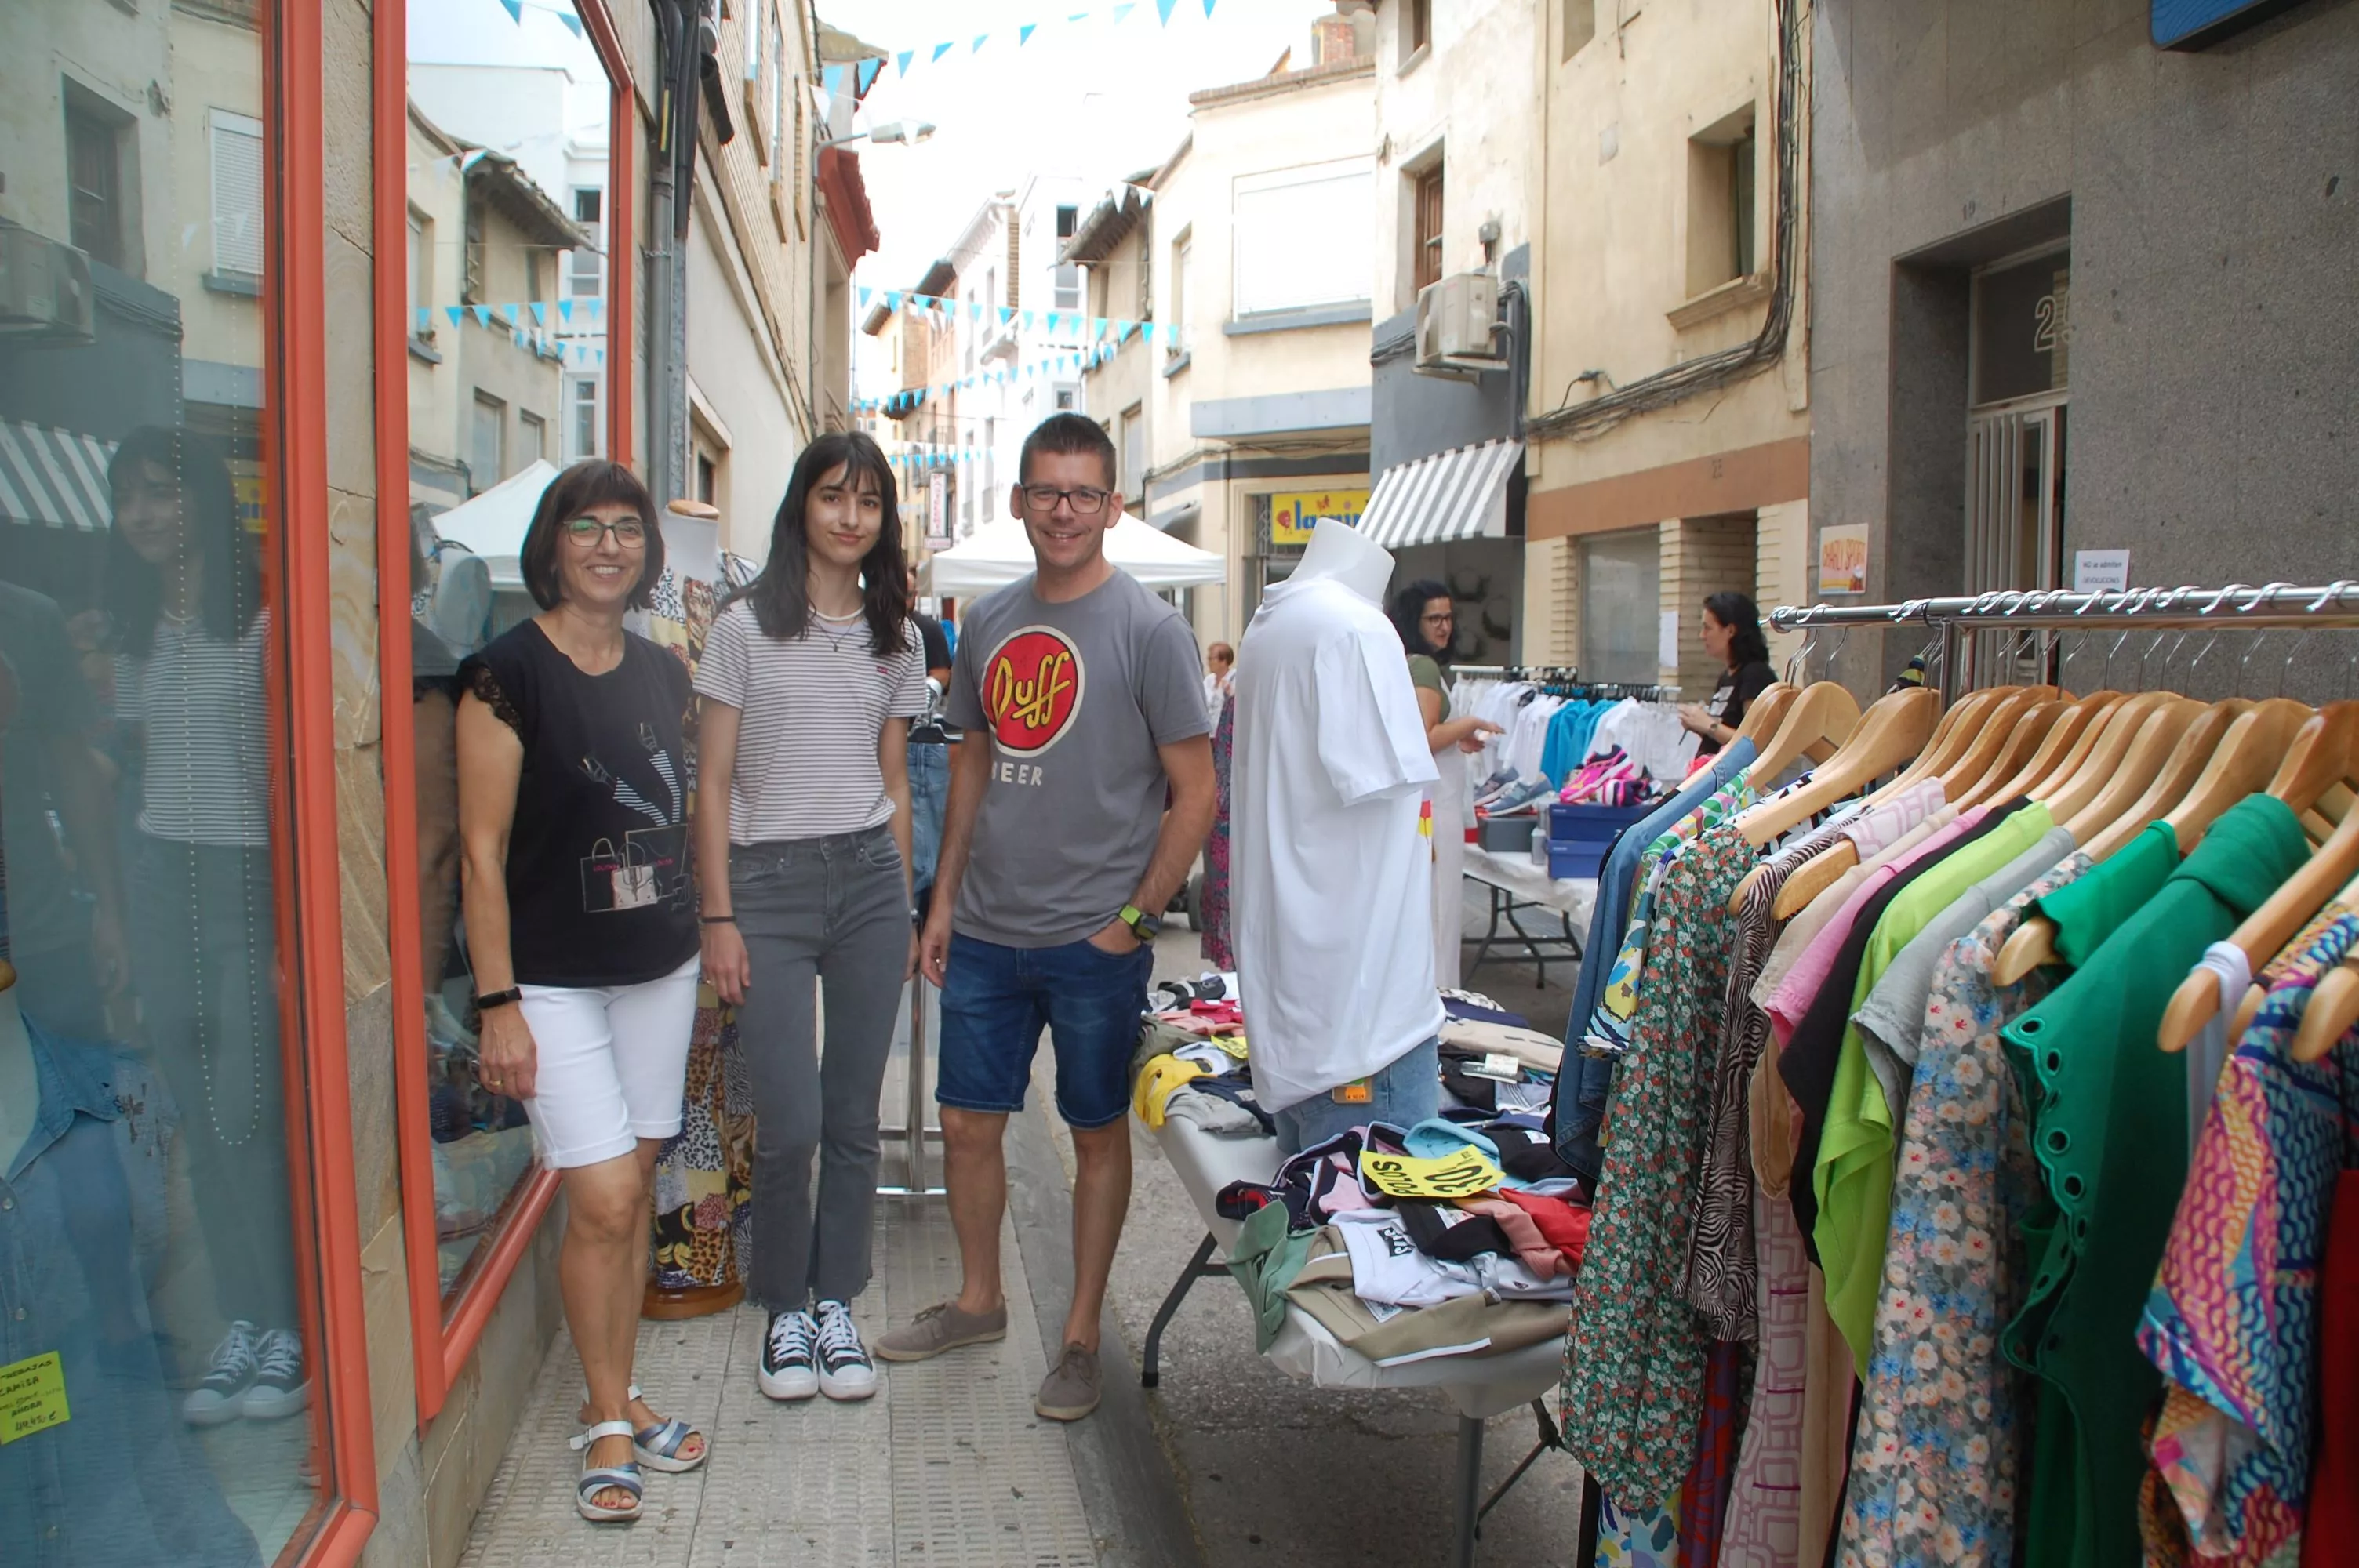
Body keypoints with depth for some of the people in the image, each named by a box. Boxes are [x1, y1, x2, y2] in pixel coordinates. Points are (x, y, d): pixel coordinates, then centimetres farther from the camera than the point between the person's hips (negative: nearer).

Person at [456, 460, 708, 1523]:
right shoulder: (508, 672, -11)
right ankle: (607, 1420, 13)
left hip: (660, 967, 6)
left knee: (634, 1189, 12)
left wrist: (705, 935, 15)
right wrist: (497, 1003, -14)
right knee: (603, 1199, -7)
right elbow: (482, 850, -12)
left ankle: (618, 1397, 27)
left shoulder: (663, 673, 8)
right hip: (554, 977, -6)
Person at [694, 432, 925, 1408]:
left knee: (854, 1117, 7)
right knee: (790, 1125, -4)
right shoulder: (746, 626, -1)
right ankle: (785, 1309, 18)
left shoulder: (896, 639, 10)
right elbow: (712, 783, -2)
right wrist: (717, 917, -7)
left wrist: (904, 908, 12)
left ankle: (836, 1304, 23)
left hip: (869, 878, 3)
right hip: (769, 883, -3)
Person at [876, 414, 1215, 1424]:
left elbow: (1196, 791, -8)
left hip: (1094, 940, -5)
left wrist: (1136, 919, -11)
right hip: (986, 933, 5)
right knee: (967, 1122, 13)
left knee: (1098, 1133, 9)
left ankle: (1082, 1336, 24)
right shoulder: (989, 624, 8)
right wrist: (944, 898, 13)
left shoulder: (1147, 629, -8)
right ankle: (978, 1300, 35)